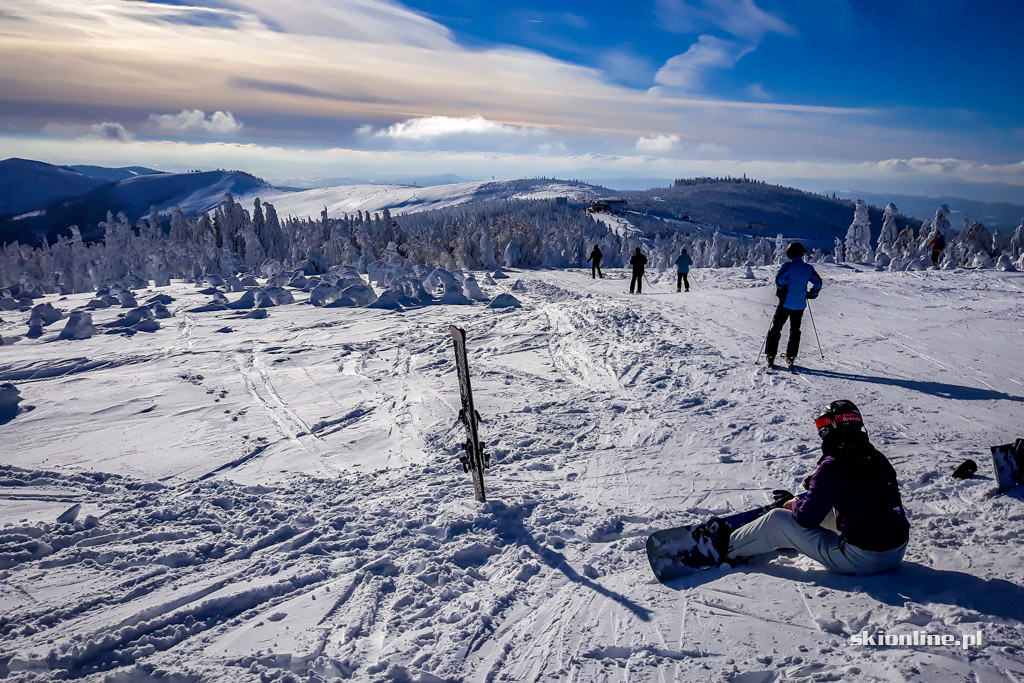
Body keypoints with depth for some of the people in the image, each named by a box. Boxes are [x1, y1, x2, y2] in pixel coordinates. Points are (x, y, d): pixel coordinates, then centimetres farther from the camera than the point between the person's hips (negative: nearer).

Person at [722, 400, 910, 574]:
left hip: (861, 559, -7)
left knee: (777, 520, 4)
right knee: (822, 506, 28)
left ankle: (727, 548, 20)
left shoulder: (832, 467, -20)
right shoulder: (877, 457, 2)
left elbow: (807, 518, -15)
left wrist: (796, 503, 8)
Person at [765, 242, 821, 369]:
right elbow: (818, 282, 9)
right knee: (795, 330, 15)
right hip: (800, 305, 4)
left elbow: (779, 279, -21)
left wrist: (780, 292, -5)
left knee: (776, 328, 3)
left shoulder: (788, 266, -9)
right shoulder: (809, 268, 4)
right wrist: (812, 294, 22)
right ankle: (791, 357, 12)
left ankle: (770, 356, -1)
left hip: (786, 303, -4)